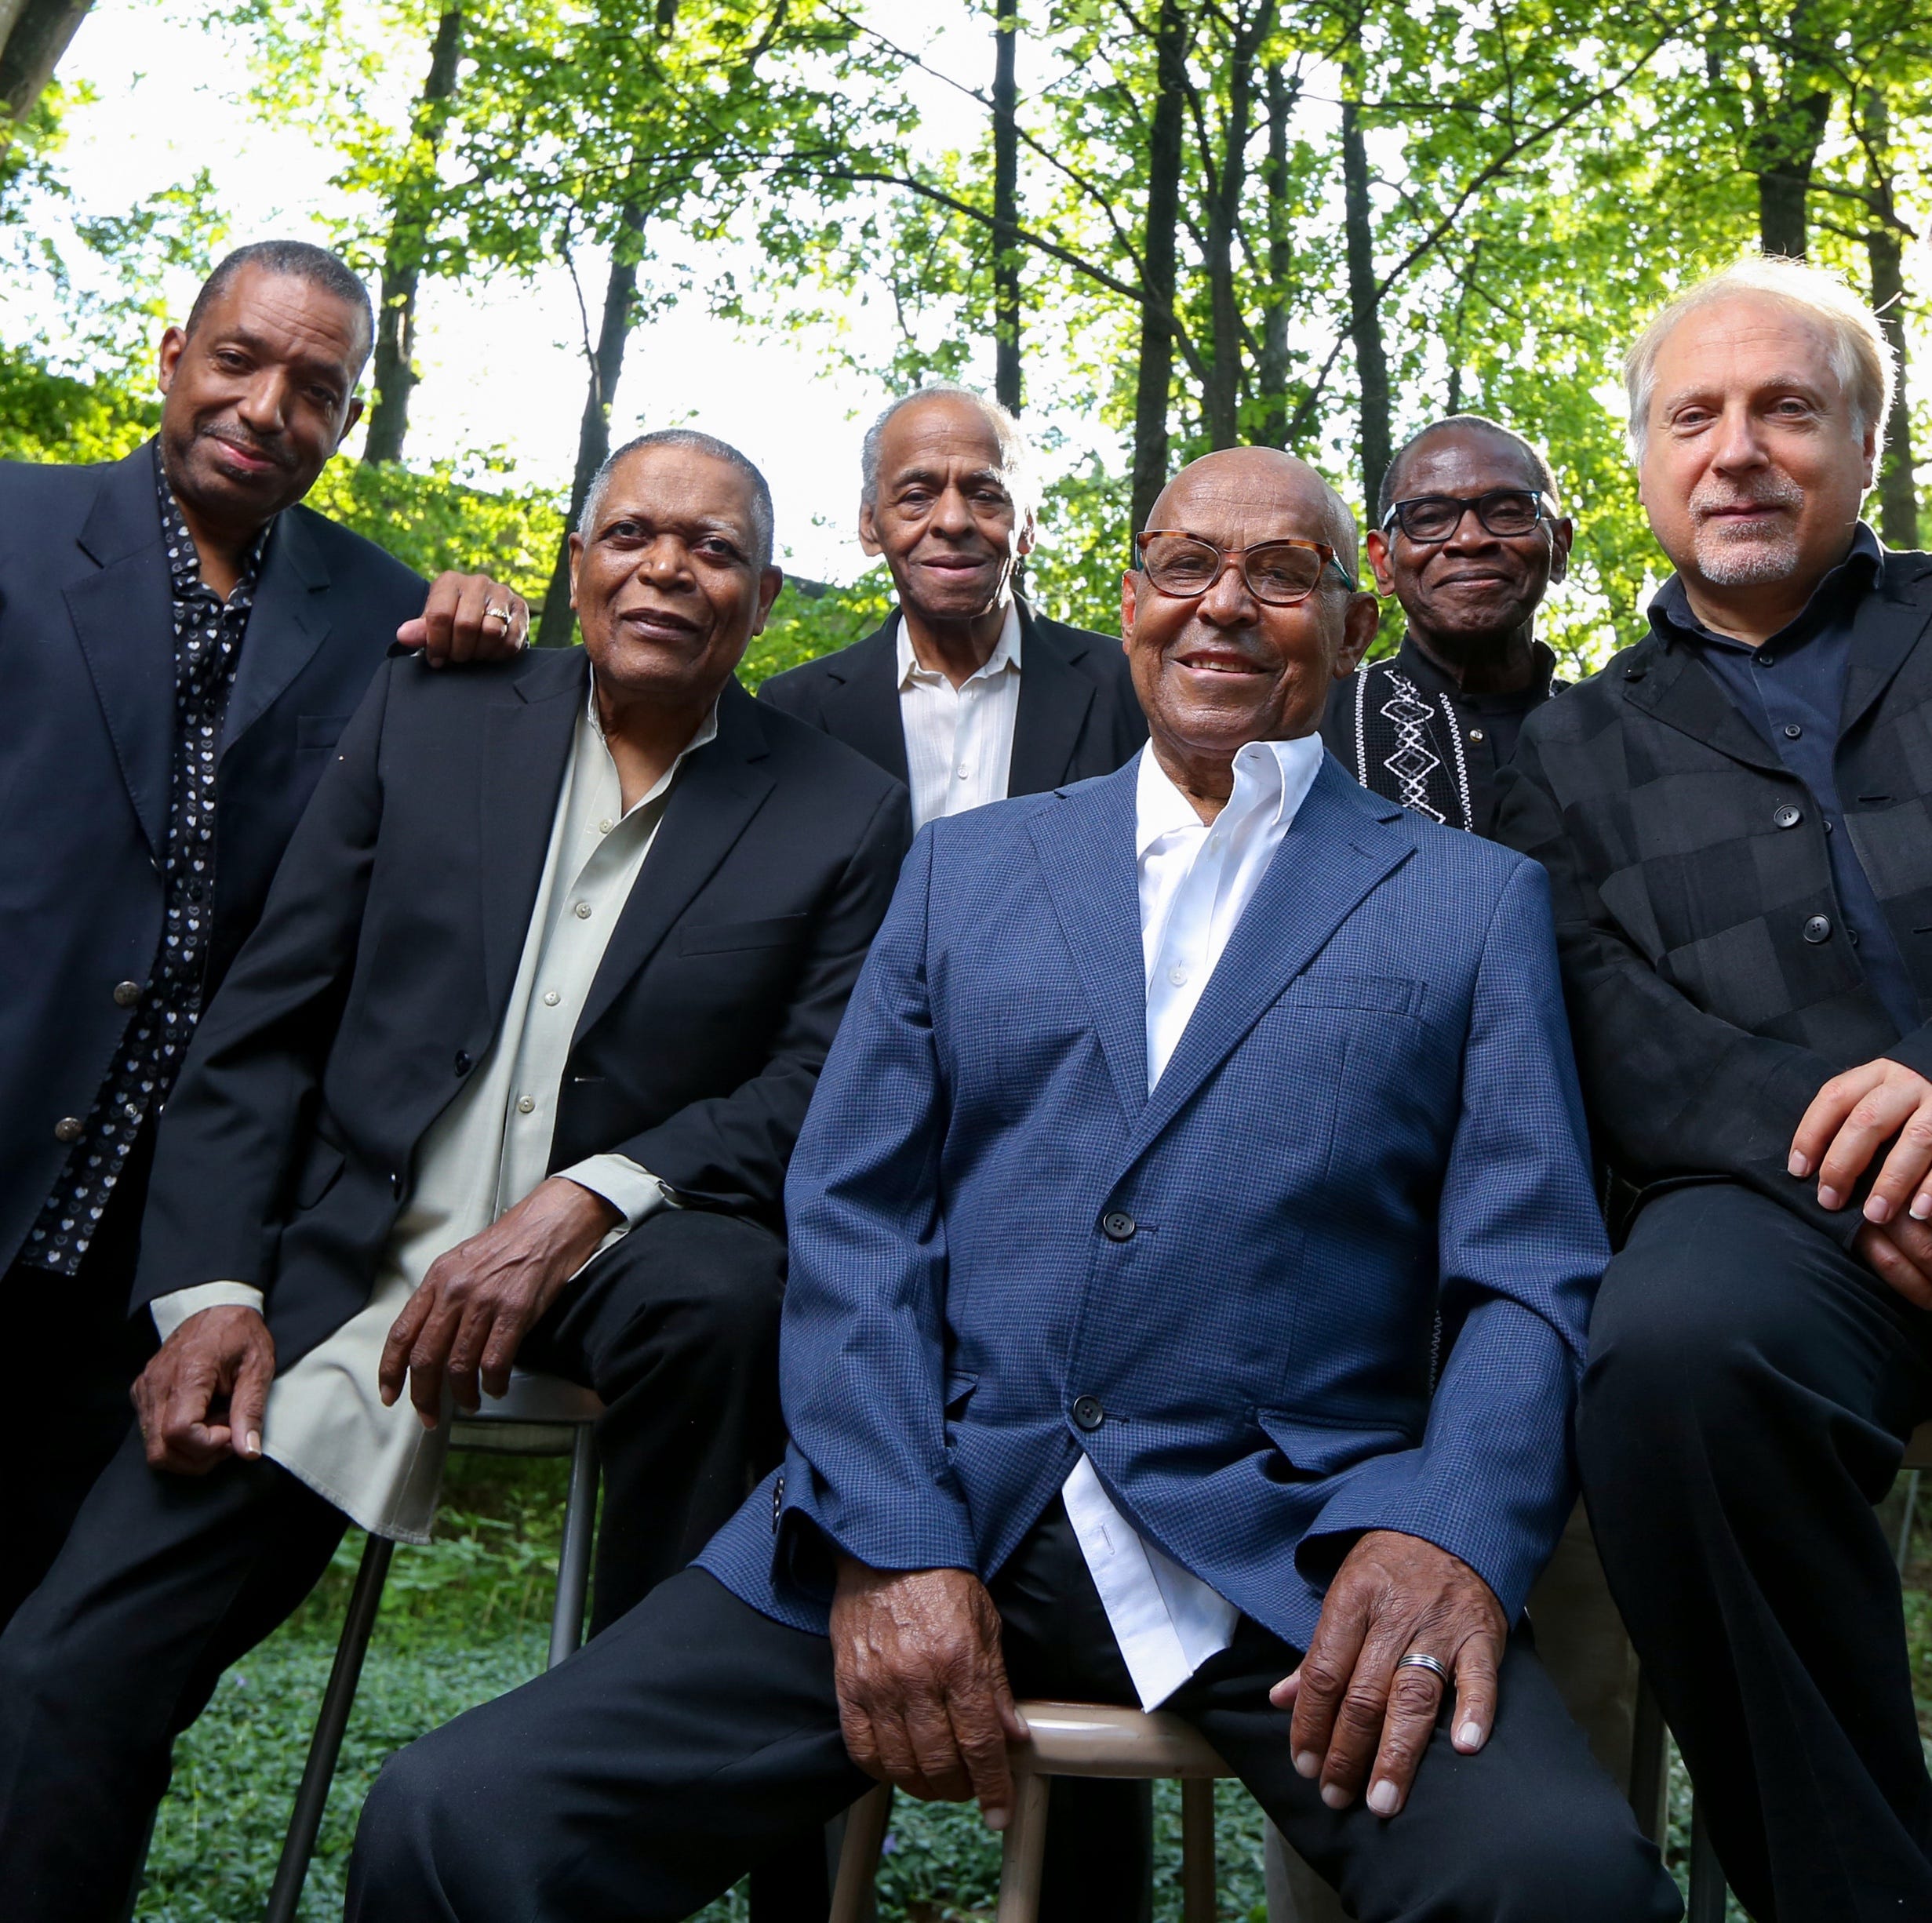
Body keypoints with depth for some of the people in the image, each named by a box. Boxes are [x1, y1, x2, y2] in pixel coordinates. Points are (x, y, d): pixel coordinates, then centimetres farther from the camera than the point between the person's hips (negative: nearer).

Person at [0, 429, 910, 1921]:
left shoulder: (849, 817, 2)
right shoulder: (430, 717, 6)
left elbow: (820, 1092, -6)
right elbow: (263, 1025, 6)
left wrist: (580, 1204, -22)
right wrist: (211, 1290, -4)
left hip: (613, 1262, -1)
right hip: (351, 1269, 2)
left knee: (721, 1293, -35)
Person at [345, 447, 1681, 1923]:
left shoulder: (1478, 899, 12)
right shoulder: (965, 866, 17)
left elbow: (1529, 1277, 4)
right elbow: (850, 1217, 8)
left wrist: (1450, 1534, -17)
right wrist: (889, 1538, -8)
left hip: (1288, 1551, -1)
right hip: (932, 1510, 2)